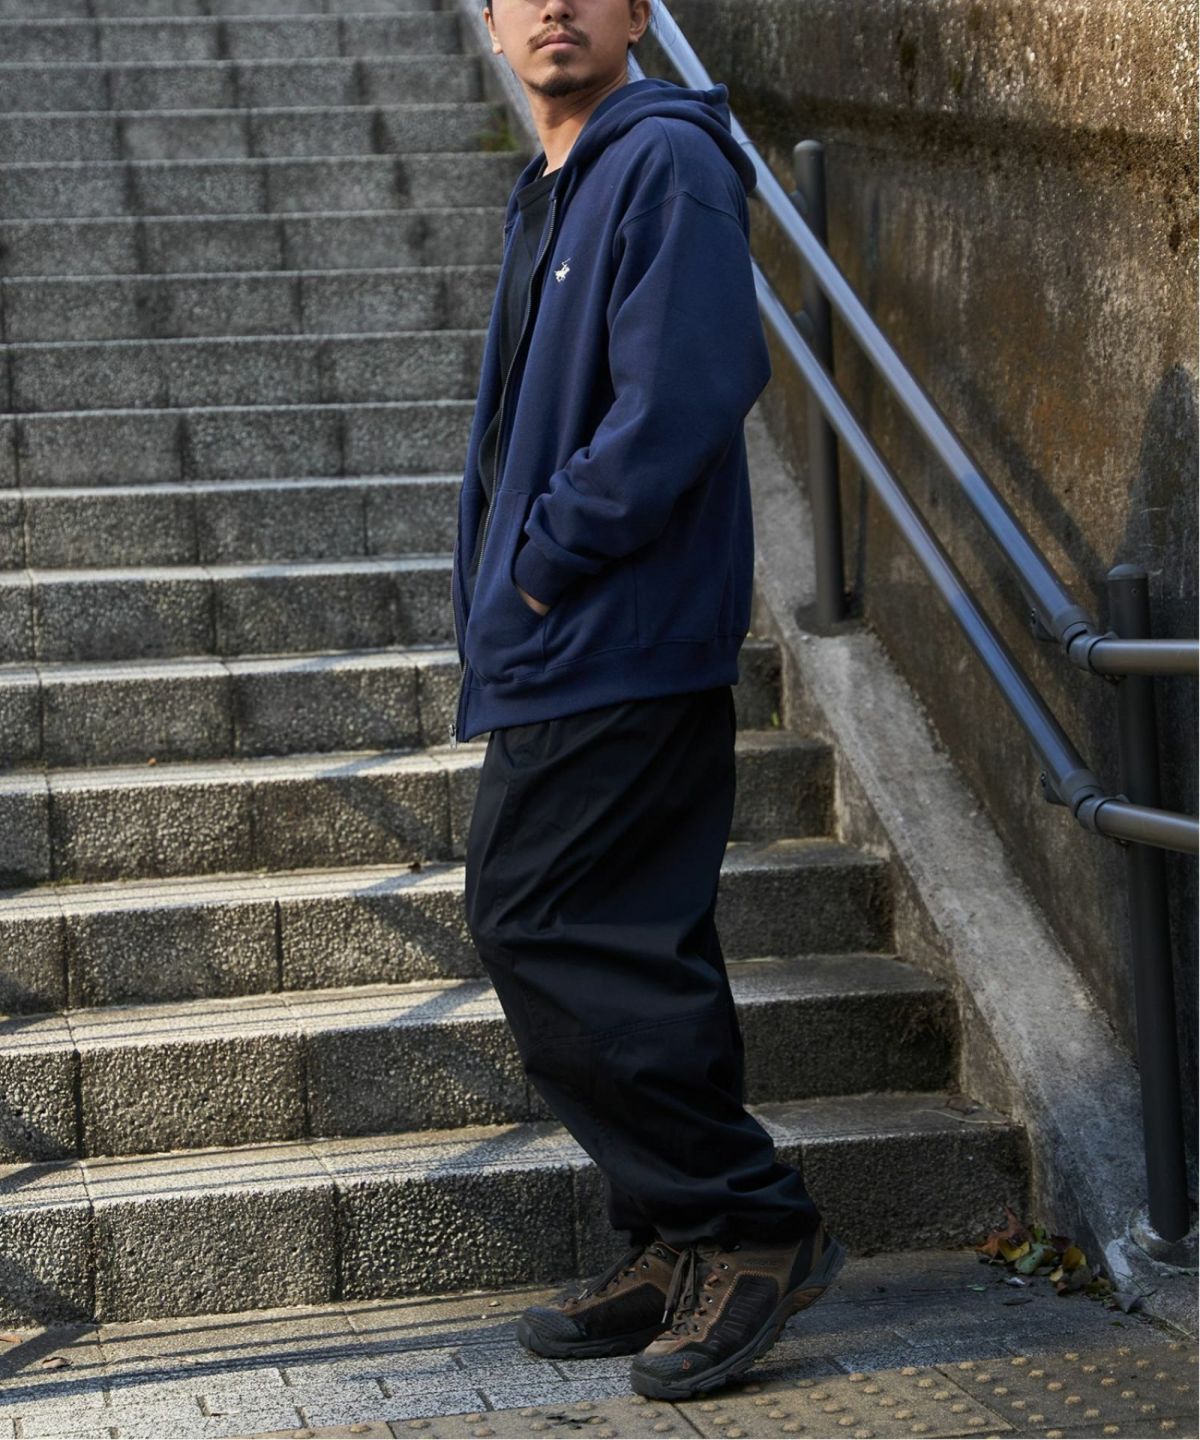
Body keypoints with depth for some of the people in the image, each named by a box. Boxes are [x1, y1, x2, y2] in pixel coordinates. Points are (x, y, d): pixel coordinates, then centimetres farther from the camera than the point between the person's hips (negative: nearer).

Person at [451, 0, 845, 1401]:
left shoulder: (665, 164, -11)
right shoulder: (551, 189, 19)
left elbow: (677, 401, -22)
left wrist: (543, 567, -14)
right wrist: (509, 599, 13)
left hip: (618, 643, -10)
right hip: (570, 648, 10)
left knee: (535, 923, -10)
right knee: (630, 946, 11)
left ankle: (752, 1223, -2)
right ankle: (684, 1252, 20)